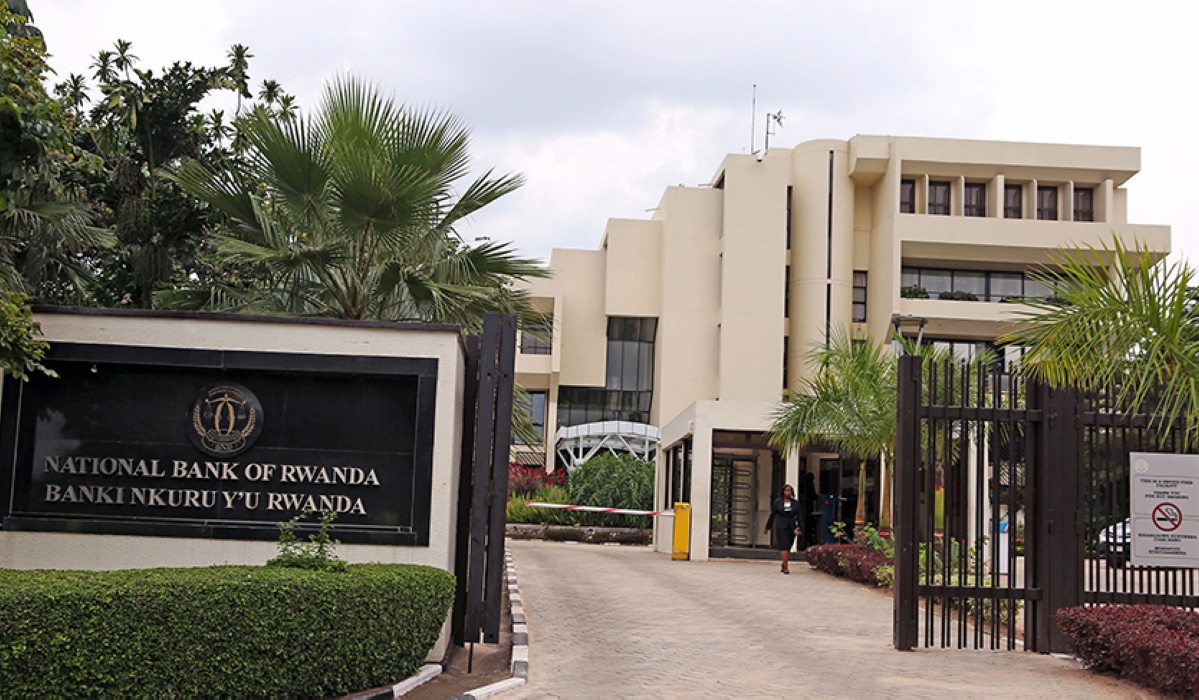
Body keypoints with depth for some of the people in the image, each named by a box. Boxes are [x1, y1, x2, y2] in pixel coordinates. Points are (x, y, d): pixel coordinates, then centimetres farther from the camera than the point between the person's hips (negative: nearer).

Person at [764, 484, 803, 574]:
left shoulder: (796, 502, 5)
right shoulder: (777, 501, 3)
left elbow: (799, 516, 3)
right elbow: (772, 515, 9)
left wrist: (800, 528, -4)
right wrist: (768, 527, 13)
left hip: (791, 528, 2)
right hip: (781, 527, -2)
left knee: (788, 547, 7)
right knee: (784, 546, -12)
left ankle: (784, 565, 26)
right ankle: (785, 567, -14)